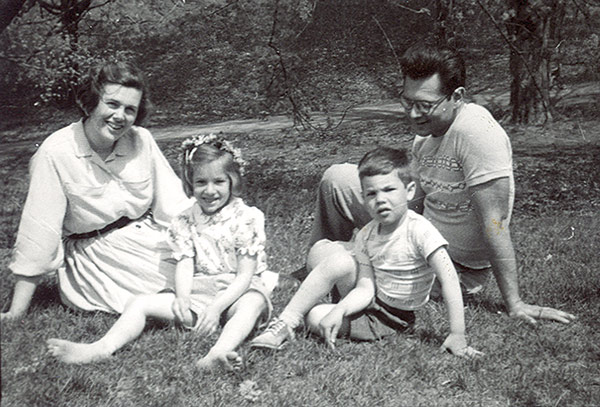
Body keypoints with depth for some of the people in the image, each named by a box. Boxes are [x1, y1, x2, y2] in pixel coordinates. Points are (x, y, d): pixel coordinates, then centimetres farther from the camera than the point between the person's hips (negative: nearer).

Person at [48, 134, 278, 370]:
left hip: (237, 290, -5)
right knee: (141, 303, -10)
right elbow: (184, 265, 0)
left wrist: (216, 307, -23)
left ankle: (219, 353, -65)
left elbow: (245, 275, -12)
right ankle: (102, 349, -27)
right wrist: (182, 298, -21)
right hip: (198, 292, 5)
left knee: (251, 304, -40)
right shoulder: (185, 222, 6)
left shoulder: (246, 218, -8)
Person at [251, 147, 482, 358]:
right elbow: (366, 289, -10)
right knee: (322, 249, -8)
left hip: (390, 318, -6)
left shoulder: (419, 230, -23)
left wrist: (457, 335, -31)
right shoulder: (367, 235, -5)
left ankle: (285, 324, 2)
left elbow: (448, 279, -27)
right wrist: (339, 310, -30)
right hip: (370, 301, 6)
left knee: (316, 320, -27)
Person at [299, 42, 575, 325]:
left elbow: (493, 224, -29)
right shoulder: (426, 134, 2)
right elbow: (419, 203, 9)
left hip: (458, 269, -9)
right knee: (338, 178, 9)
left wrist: (514, 305, -27)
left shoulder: (476, 132, -26)